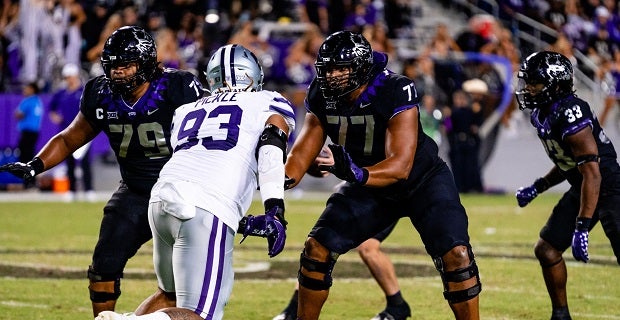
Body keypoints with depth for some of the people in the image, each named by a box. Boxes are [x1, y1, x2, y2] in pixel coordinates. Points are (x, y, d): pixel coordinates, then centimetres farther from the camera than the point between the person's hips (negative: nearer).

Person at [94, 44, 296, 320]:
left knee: (169, 295, 28)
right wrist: (275, 211, -12)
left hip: (163, 198, 6)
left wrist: (245, 224, 24)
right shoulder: (270, 104, 18)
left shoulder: (188, 111, 31)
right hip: (207, 213, -6)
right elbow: (271, 146, -3)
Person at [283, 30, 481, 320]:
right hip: (370, 184, 5)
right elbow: (303, 150, -10)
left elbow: (401, 165, -37)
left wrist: (359, 175, -56)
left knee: (456, 255, -22)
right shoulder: (321, 97, -14)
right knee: (317, 248, -5)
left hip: (422, 180, -5)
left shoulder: (396, 92, -32)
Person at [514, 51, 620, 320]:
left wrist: (581, 228, -28)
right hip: (581, 188, 10)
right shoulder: (542, 115, 4)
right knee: (546, 249, 10)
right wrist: (537, 188, 13)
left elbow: (592, 173, -28)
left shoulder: (569, 114, -26)